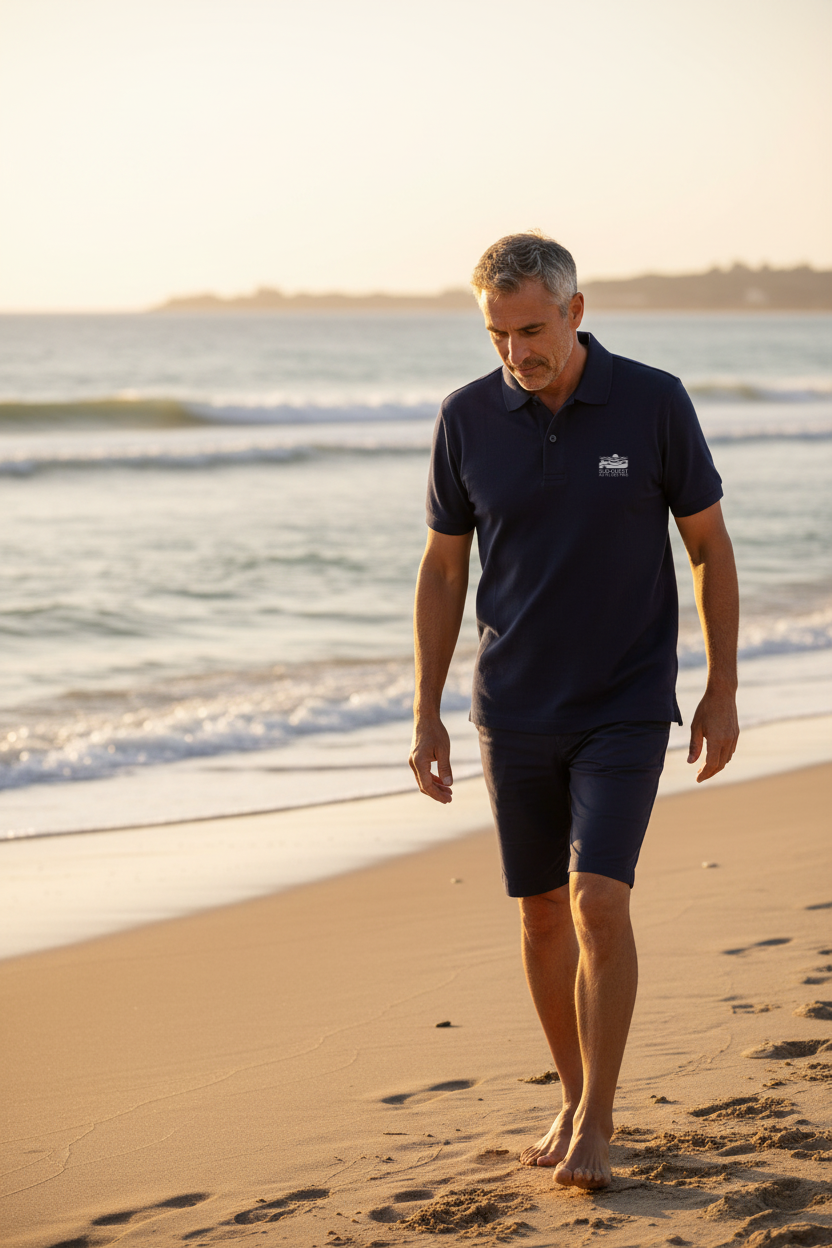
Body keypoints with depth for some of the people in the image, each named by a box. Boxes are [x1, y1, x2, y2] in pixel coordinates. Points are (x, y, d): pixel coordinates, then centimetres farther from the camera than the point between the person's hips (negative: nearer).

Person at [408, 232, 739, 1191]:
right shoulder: (467, 419, -5)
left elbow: (710, 547, -1)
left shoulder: (654, 403, -11)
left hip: (626, 708, -3)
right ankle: (576, 1100, 27)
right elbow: (442, 571, 4)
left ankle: (596, 1123, -2)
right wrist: (426, 715, 2)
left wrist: (722, 691, -3)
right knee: (542, 913, 9)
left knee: (599, 902, -14)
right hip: (515, 712, 3)